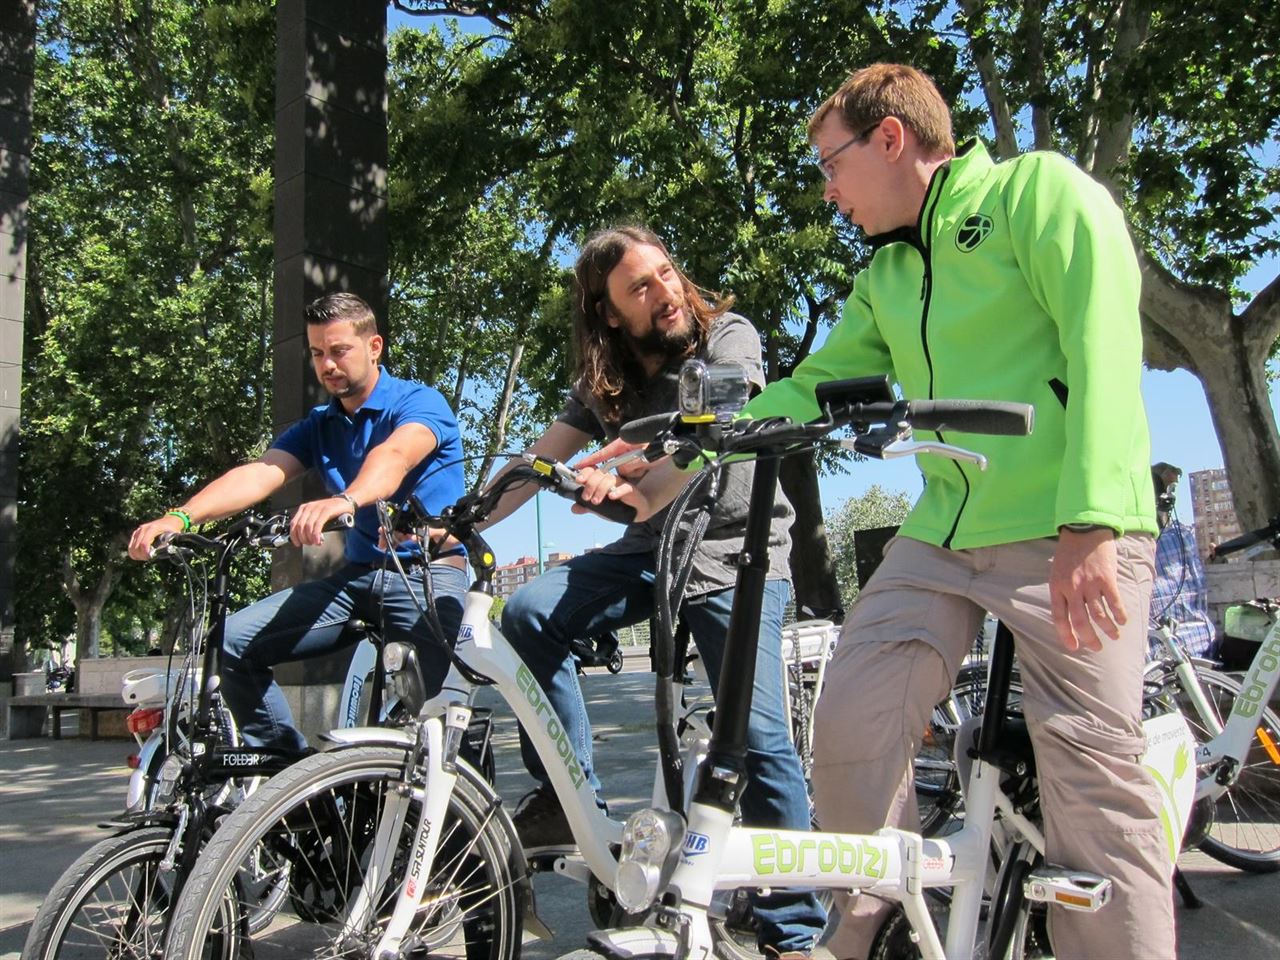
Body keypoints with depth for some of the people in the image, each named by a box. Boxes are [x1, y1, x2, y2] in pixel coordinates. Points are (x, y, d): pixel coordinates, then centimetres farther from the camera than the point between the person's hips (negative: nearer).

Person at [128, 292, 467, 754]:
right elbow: (259, 473, -4)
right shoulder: (318, 426, 14)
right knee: (233, 641, -9)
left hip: (429, 573, -6)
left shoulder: (420, 403, -4)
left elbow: (395, 455, -28)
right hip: (356, 576, 6)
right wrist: (180, 517, -23)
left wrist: (344, 500, -50)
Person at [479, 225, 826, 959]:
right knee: (530, 612, -18)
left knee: (760, 738, -14)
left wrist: (635, 474, -47)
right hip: (652, 548, 5)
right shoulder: (605, 383, 5)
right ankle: (571, 798, -6)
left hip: (737, 553, -4)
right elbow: (538, 462, -2)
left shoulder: (729, 336, -9)